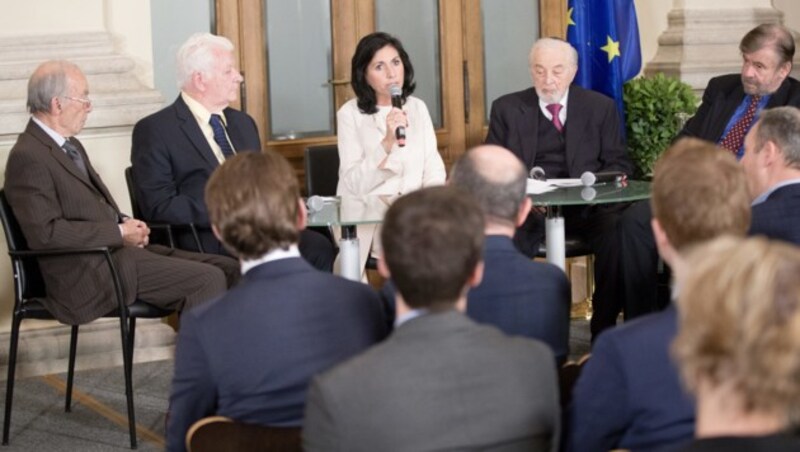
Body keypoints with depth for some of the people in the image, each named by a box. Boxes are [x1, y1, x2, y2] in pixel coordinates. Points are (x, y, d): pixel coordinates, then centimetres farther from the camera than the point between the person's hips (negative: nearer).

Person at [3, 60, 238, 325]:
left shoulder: (70, 146, 18)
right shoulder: (28, 157, -12)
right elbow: (45, 233, -20)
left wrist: (125, 223, 5)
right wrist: (120, 233, -14)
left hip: (119, 248, 10)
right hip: (90, 275, -10)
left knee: (228, 270, -5)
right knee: (207, 280, -22)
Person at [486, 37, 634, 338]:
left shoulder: (600, 107, 13)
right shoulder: (507, 109, 13)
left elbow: (619, 165, 11)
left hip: (586, 205, 1)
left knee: (617, 232, -32)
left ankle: (604, 330, -18)